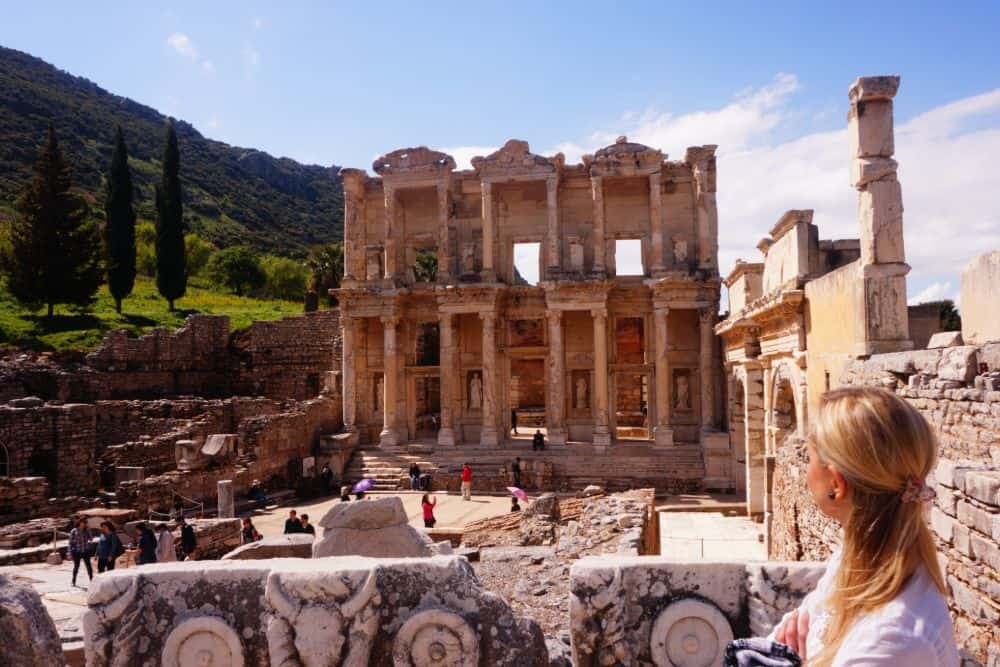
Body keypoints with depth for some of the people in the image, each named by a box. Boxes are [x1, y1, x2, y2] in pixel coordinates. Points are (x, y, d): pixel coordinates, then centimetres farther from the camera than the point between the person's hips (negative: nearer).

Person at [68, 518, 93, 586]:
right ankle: (74, 581, 23)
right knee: (76, 566, 8)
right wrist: (70, 552, -5)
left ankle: (91, 580, 2)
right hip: (77, 552, -2)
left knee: (88, 565, -2)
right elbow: (71, 542, -2)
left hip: (86, 551, 2)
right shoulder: (73, 531, -4)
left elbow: (90, 538, -3)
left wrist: (88, 531, -12)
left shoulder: (86, 530, 4)